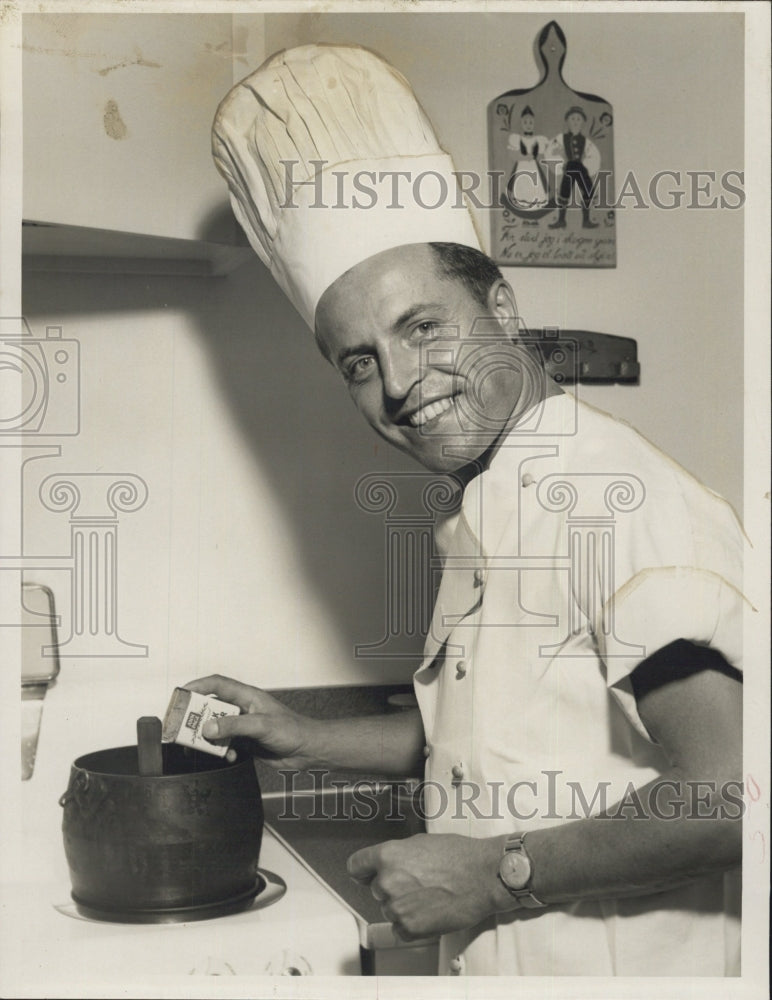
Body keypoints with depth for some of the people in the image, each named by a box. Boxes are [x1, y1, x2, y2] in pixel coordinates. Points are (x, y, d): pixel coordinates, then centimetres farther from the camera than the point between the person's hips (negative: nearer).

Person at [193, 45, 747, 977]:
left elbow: (732, 793, -30)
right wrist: (310, 742, 10)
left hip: (621, 969, -8)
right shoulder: (479, 527, 6)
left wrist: (496, 876, -21)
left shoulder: (621, 499, -24)